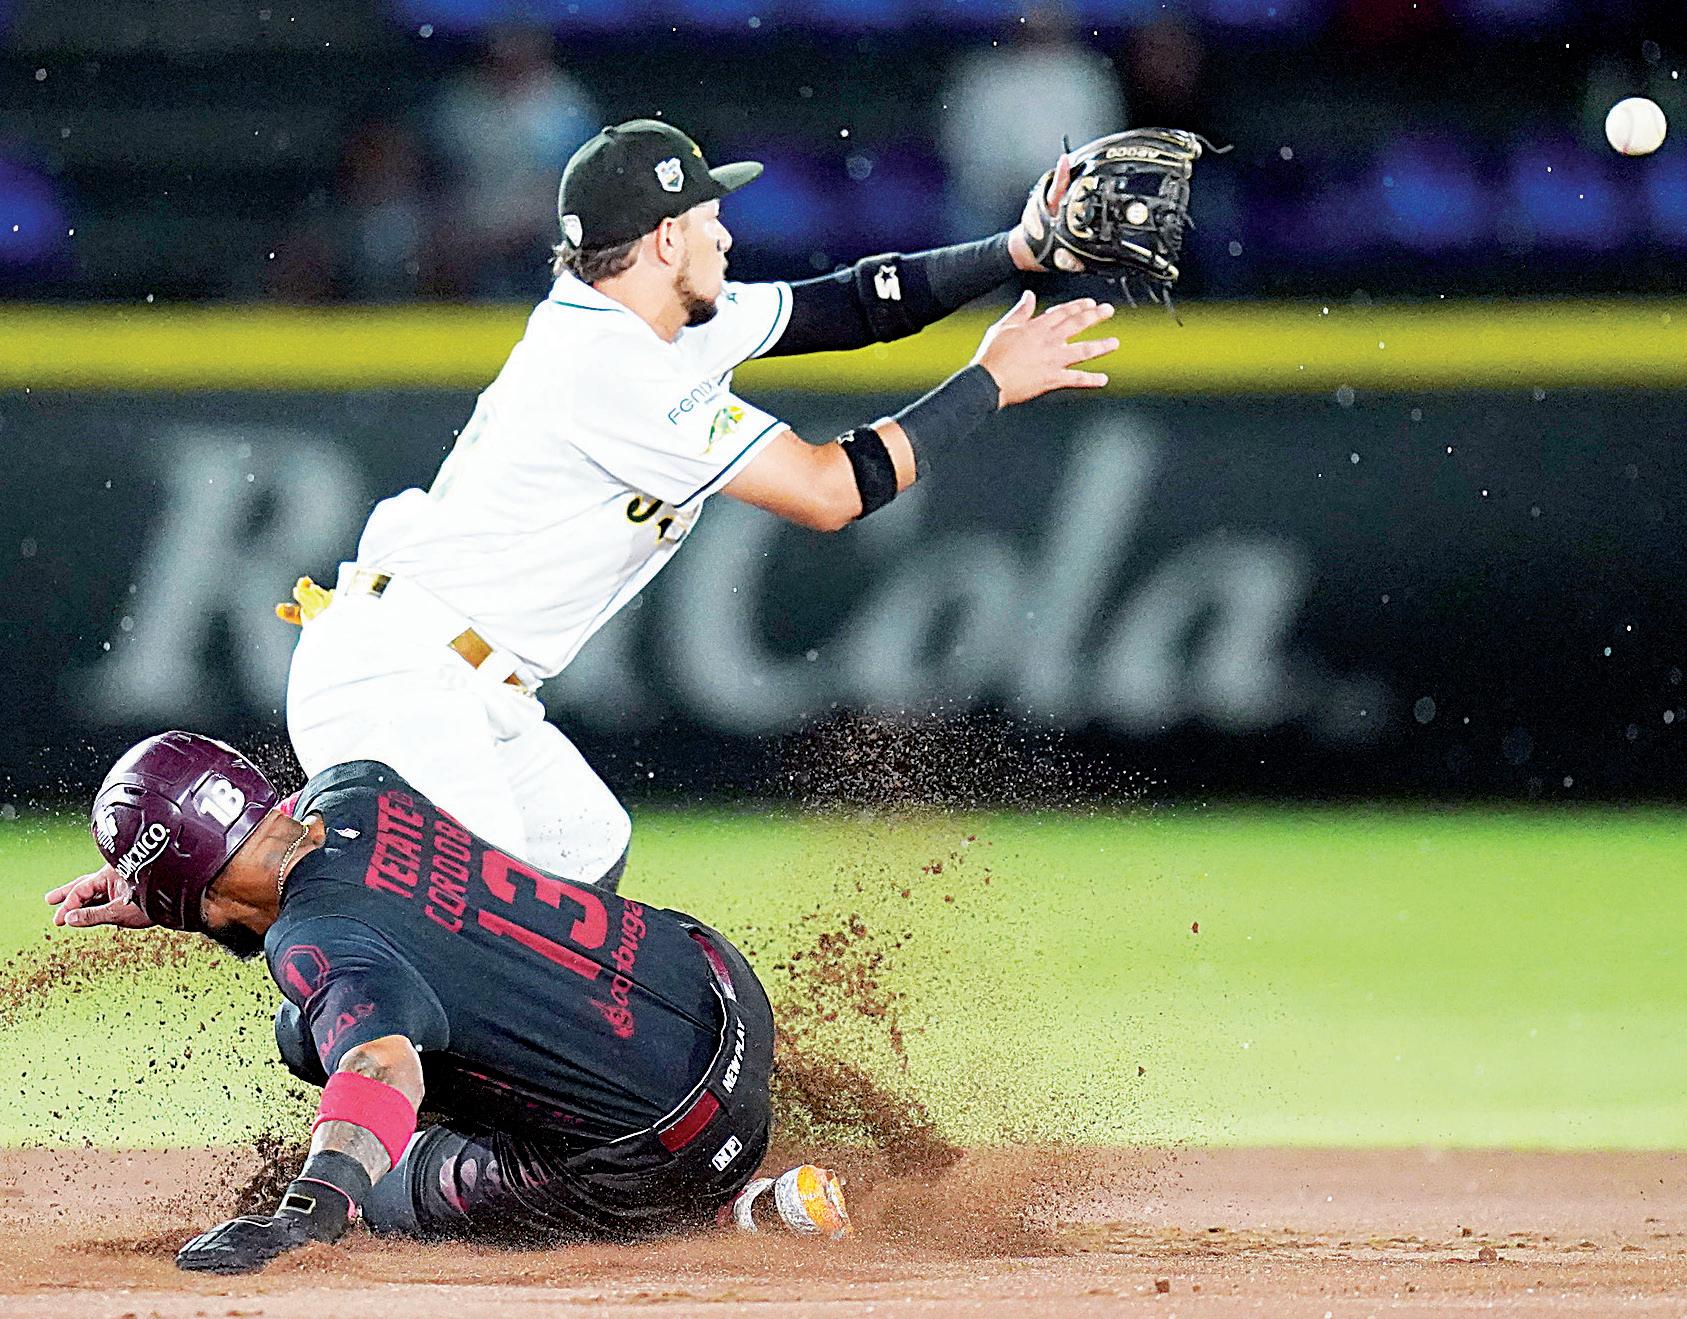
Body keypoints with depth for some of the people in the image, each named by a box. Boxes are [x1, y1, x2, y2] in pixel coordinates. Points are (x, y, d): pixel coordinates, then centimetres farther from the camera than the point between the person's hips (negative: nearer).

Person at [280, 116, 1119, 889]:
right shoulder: (608, 365, -20)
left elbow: (846, 307, 17)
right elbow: (828, 491, -18)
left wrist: (1017, 251, 6)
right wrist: (990, 383, -9)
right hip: (388, 686, -11)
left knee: (590, 856, 18)